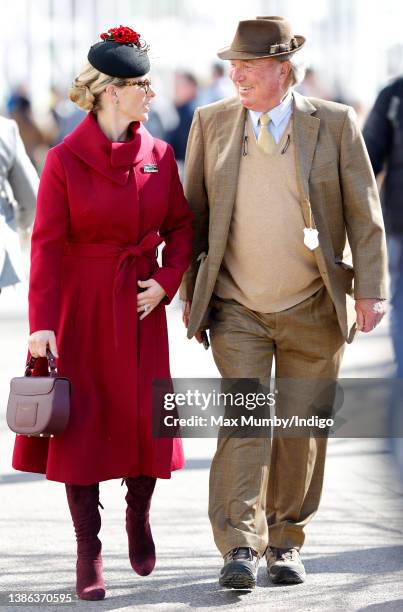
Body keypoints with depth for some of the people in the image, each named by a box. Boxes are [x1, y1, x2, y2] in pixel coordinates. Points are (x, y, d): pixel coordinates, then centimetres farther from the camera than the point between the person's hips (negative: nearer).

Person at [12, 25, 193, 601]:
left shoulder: (159, 155, 3)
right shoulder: (65, 159, -9)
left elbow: (181, 225, 12)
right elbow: (47, 244, -10)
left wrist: (168, 279, -5)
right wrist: (41, 324, -16)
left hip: (141, 306, 3)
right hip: (82, 306, -3)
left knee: (145, 418, 4)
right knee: (83, 423, 0)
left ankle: (139, 517, 32)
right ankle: (89, 553, 9)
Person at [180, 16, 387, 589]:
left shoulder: (335, 124, -3)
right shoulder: (212, 123, 2)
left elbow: (363, 213, -2)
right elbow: (194, 213, 9)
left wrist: (370, 291, -9)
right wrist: (189, 291, 6)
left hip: (313, 309, 0)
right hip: (238, 308, 0)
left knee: (301, 428, 6)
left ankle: (286, 543, 19)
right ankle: (240, 548, -14)